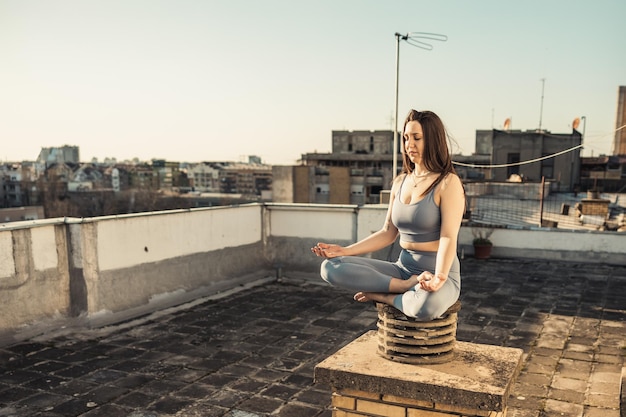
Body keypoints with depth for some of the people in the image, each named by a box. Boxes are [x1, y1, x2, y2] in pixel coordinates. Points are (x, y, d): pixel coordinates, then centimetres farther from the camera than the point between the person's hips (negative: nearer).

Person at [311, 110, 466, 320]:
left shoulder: (447, 182, -9)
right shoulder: (400, 181, 10)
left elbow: (448, 238, -19)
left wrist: (438, 278, -37)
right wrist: (344, 251, 2)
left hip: (439, 272, -5)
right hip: (403, 268, 6)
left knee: (427, 305, -43)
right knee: (331, 267, -13)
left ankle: (381, 295, -12)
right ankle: (407, 286, -17)